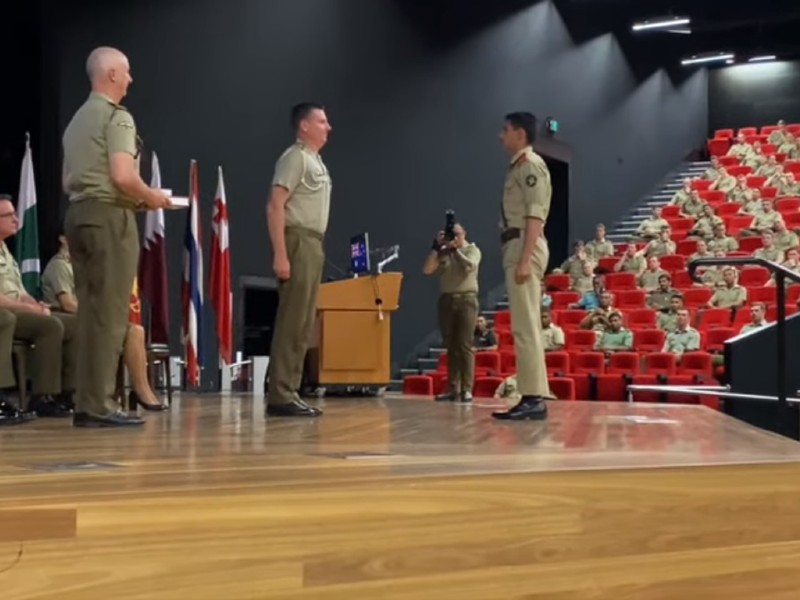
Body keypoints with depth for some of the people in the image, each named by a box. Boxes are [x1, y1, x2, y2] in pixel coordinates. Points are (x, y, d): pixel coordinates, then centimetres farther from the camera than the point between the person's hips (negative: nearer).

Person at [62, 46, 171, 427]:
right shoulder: (116, 116, -8)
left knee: (89, 311, 10)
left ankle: (85, 402, 12)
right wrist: (150, 197, -2)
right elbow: (123, 176, -20)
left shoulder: (77, 120, 20)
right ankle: (99, 405, -7)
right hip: (110, 216, -9)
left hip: (78, 213, 9)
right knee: (110, 313, -7)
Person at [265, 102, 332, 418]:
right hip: (298, 241, -10)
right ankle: (280, 397, -11)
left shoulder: (317, 162, 21)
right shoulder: (295, 157, -7)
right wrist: (280, 254, -22)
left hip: (313, 244, 10)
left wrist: (316, 249, 13)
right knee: (292, 322, -12)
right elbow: (275, 206, -15)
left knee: (303, 325, 9)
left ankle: (289, 393, 12)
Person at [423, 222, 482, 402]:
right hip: (446, 300, 3)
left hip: (466, 300, -3)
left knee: (465, 346, -8)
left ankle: (467, 389, -10)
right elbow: (427, 270, -1)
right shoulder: (442, 253, 12)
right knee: (451, 347, 3)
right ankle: (453, 388, 6)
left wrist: (456, 249, -7)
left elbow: (470, 265, -13)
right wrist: (436, 246, -6)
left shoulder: (472, 249, 7)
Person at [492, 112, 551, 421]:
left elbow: (535, 216, -16)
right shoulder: (517, 167, 20)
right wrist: (518, 257, 15)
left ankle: (534, 398, -11)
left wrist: (525, 259, -23)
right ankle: (532, 397, 12)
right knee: (523, 326, 9)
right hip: (515, 246, 10)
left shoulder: (531, 165, -8)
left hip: (525, 247, -10)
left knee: (525, 326, -11)